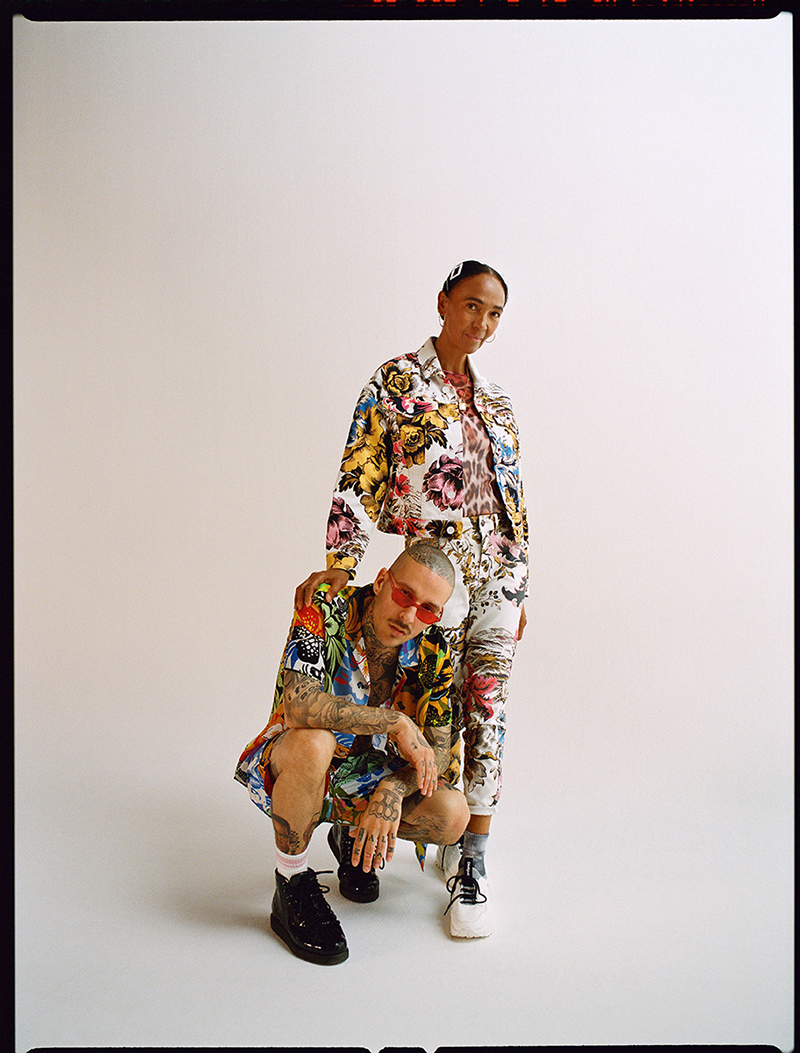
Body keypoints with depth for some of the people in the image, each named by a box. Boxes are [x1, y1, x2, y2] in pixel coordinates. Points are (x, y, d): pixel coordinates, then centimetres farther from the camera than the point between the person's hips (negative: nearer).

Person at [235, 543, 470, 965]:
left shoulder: (433, 652, -11)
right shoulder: (325, 613, -25)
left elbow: (437, 749, -9)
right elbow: (299, 705, -39)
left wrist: (392, 790, -29)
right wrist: (395, 722, -34)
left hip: (362, 773, 5)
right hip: (283, 766, -4)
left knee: (452, 814, -18)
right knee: (312, 742, -39)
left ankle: (353, 839, 15)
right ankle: (292, 884, -13)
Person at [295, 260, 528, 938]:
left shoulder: (494, 398, 15)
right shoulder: (397, 382, -1)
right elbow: (361, 476, -10)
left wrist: (519, 589, 16)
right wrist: (341, 563, -21)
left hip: (498, 577, 5)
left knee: (486, 715, 4)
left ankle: (472, 862, 13)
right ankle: (446, 837, 23)